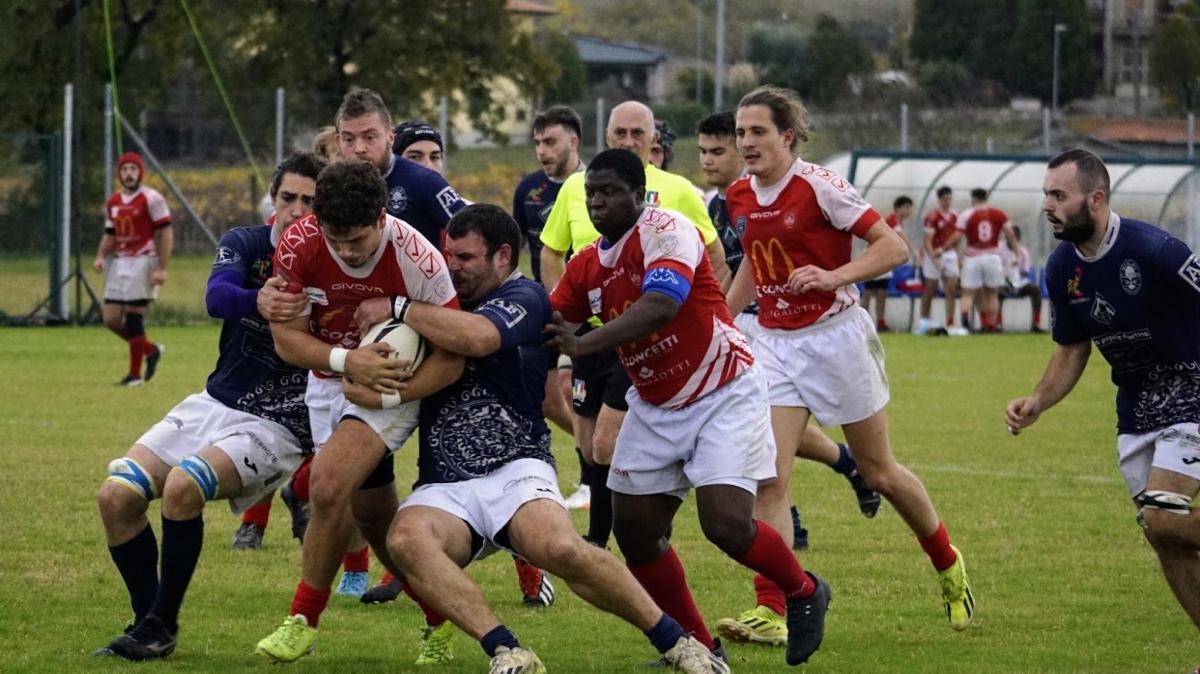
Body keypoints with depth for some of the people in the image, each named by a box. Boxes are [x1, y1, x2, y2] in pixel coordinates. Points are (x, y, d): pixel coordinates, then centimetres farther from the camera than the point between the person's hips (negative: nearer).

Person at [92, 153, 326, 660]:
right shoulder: (244, 244, -1)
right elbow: (217, 296, -21)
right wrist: (259, 302, -45)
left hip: (278, 424, -5)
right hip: (215, 404, 5)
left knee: (181, 487, -28)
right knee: (117, 496, -10)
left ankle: (162, 626, -13)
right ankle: (146, 622, 7)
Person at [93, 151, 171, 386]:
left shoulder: (151, 199, -8)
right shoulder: (113, 202, 13)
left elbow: (165, 234, -11)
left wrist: (161, 268, -17)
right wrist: (101, 257, 2)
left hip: (142, 261, -7)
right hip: (120, 262, 7)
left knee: (133, 317, -8)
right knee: (111, 319, 2)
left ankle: (135, 374, 2)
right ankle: (150, 350, 23)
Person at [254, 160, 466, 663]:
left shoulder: (418, 260, -28)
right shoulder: (297, 246, -20)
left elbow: (450, 359, -20)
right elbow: (286, 337, -10)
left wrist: (386, 395, -28)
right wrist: (347, 360, -27)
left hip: (393, 382, -4)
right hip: (328, 378, 5)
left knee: (328, 484, -22)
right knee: (372, 517, 8)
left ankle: (303, 621, -7)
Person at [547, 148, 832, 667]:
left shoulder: (666, 231, -20)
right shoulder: (585, 266, 3)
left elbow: (659, 306, -35)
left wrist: (584, 345, -42)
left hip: (723, 395, -7)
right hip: (655, 406, 7)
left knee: (726, 523, -19)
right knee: (633, 528, -1)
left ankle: (804, 591, 10)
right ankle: (696, 645, 14)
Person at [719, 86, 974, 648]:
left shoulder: (818, 186, -15)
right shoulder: (740, 197, 4)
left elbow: (892, 247, -14)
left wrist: (832, 276, -26)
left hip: (835, 337, -5)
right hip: (774, 343, 5)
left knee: (879, 473, 8)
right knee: (769, 479, -11)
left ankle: (948, 565, 33)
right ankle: (771, 611, -14)